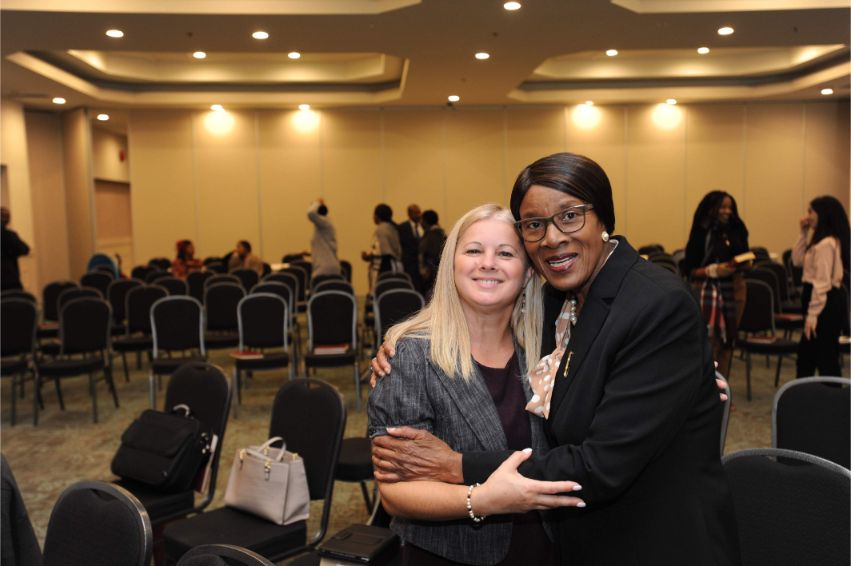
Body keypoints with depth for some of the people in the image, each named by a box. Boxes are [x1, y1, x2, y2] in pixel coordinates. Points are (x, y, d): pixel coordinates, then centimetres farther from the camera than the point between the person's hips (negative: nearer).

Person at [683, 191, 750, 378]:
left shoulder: (736, 231, 5)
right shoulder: (701, 233, -6)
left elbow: (744, 258, 15)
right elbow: (689, 270, -7)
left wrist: (743, 264, -7)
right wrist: (714, 270, -20)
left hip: (734, 290, 5)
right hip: (708, 291, -5)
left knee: (728, 341, 9)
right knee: (708, 343, -9)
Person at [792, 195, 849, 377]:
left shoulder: (827, 243, -19)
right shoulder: (820, 240, 12)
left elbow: (823, 282, -21)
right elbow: (797, 260, 18)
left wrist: (812, 314, -21)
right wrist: (804, 233, 10)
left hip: (826, 304, -11)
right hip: (824, 303, 11)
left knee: (825, 357, -2)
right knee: (806, 353, 18)